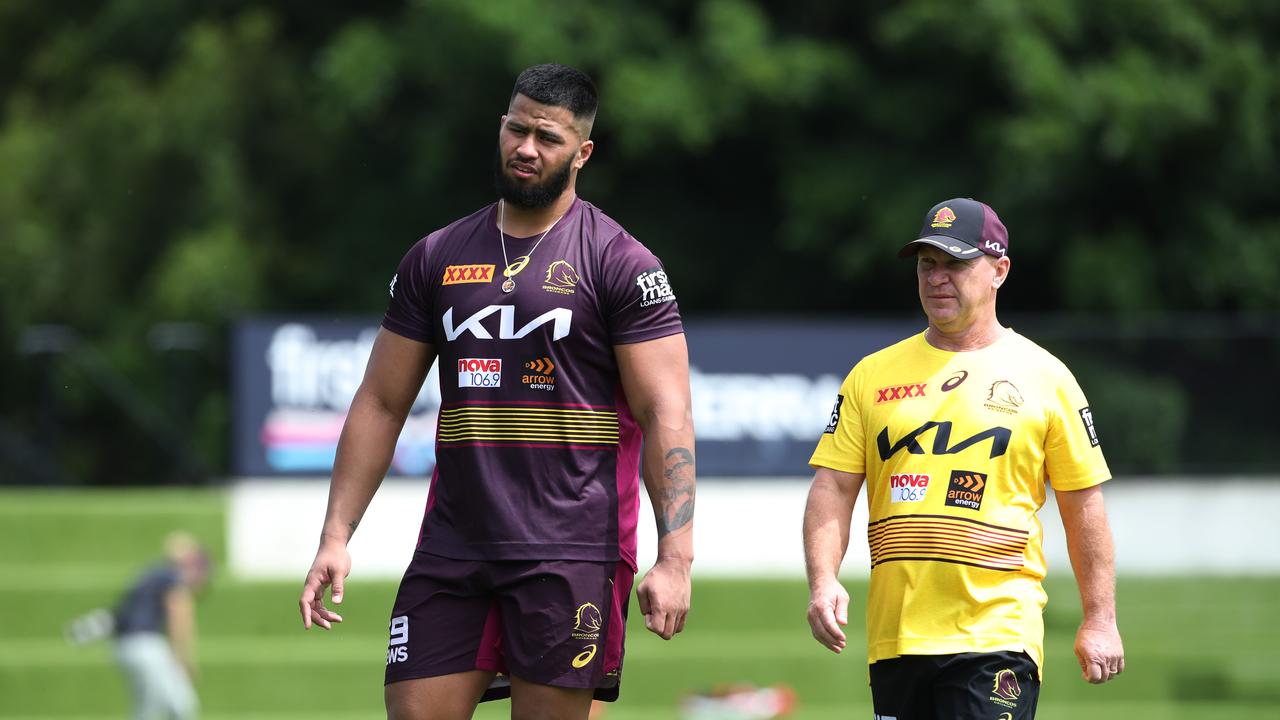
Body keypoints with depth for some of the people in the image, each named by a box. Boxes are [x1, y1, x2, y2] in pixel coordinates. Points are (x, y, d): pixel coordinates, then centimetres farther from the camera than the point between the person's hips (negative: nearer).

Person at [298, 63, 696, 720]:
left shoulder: (621, 264, -1)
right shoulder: (435, 259, 13)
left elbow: (666, 413, -5)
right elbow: (380, 405, 16)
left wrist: (674, 559, -15)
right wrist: (335, 538, 7)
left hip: (569, 549, -4)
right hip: (451, 544, 4)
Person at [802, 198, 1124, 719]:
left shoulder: (1043, 377, 5)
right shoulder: (872, 375, 12)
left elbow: (1083, 504, 7)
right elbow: (833, 488, 7)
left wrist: (1099, 619, 3)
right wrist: (823, 580, -9)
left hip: (997, 632, -4)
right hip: (895, 634, 4)